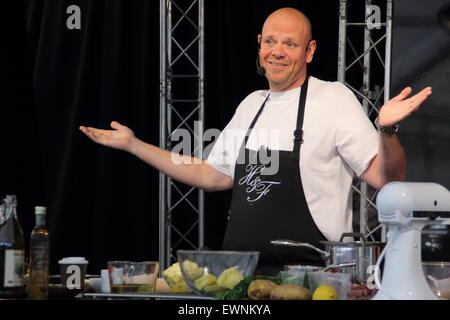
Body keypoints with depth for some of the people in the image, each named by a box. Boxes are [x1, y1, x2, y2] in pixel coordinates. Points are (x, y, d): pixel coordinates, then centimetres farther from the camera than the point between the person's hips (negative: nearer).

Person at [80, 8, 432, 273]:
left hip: (307, 273, -6)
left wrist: (386, 131, -30)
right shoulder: (252, 105, 16)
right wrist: (133, 145, 25)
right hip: (241, 274, 6)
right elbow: (213, 175, 25)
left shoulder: (335, 99, -4)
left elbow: (386, 178, -9)